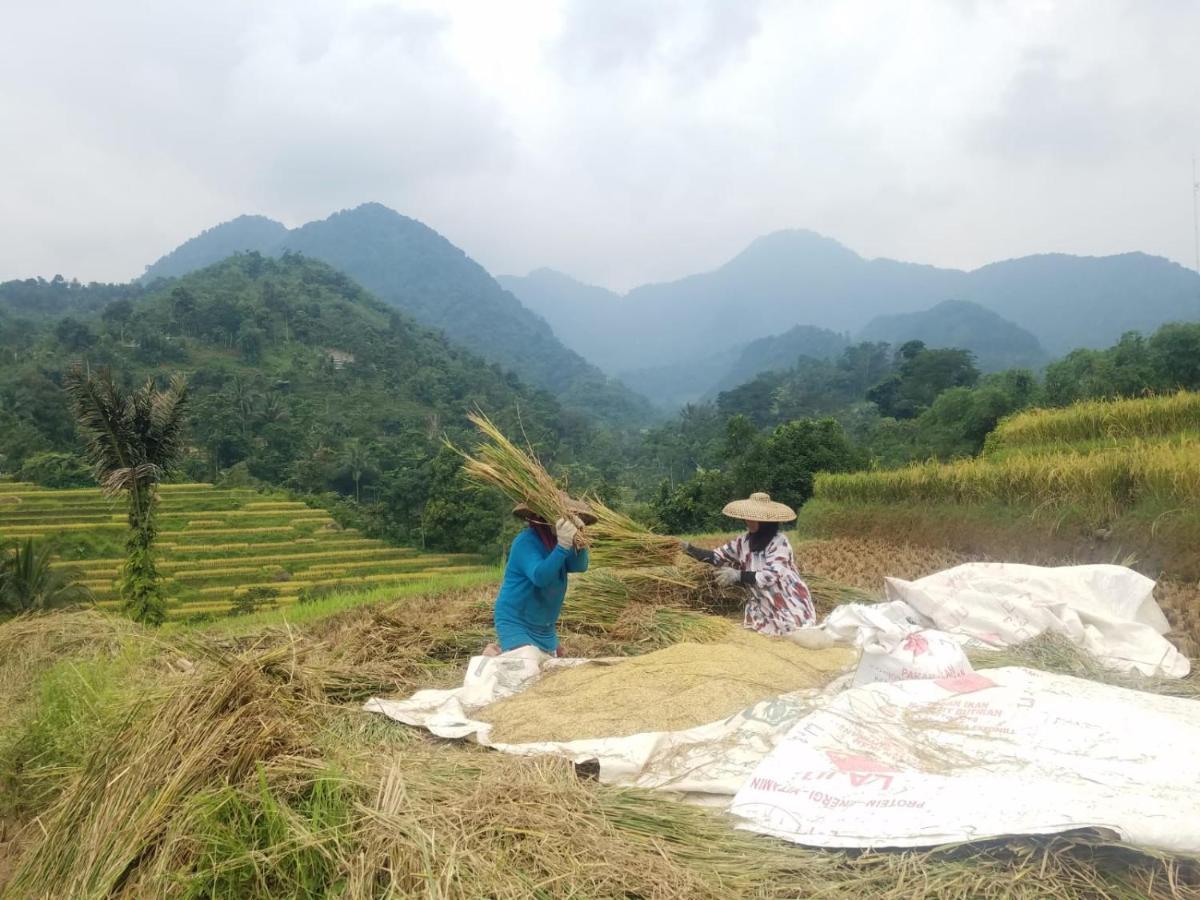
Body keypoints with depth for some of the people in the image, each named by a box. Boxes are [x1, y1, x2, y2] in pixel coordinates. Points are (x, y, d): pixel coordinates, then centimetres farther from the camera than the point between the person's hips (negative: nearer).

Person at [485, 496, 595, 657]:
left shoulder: (554, 541, 4)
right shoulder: (526, 541, -19)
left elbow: (580, 566, -10)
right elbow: (540, 576, -33)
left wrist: (578, 539, -29)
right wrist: (563, 546, -42)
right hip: (515, 623, -8)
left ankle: (504, 650, 29)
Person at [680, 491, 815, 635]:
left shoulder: (779, 541, -20)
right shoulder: (743, 541, -3)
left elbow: (772, 575, -28)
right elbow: (717, 556, -1)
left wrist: (739, 575, -36)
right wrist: (690, 549, -14)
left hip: (789, 607, -5)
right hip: (764, 608, 5)